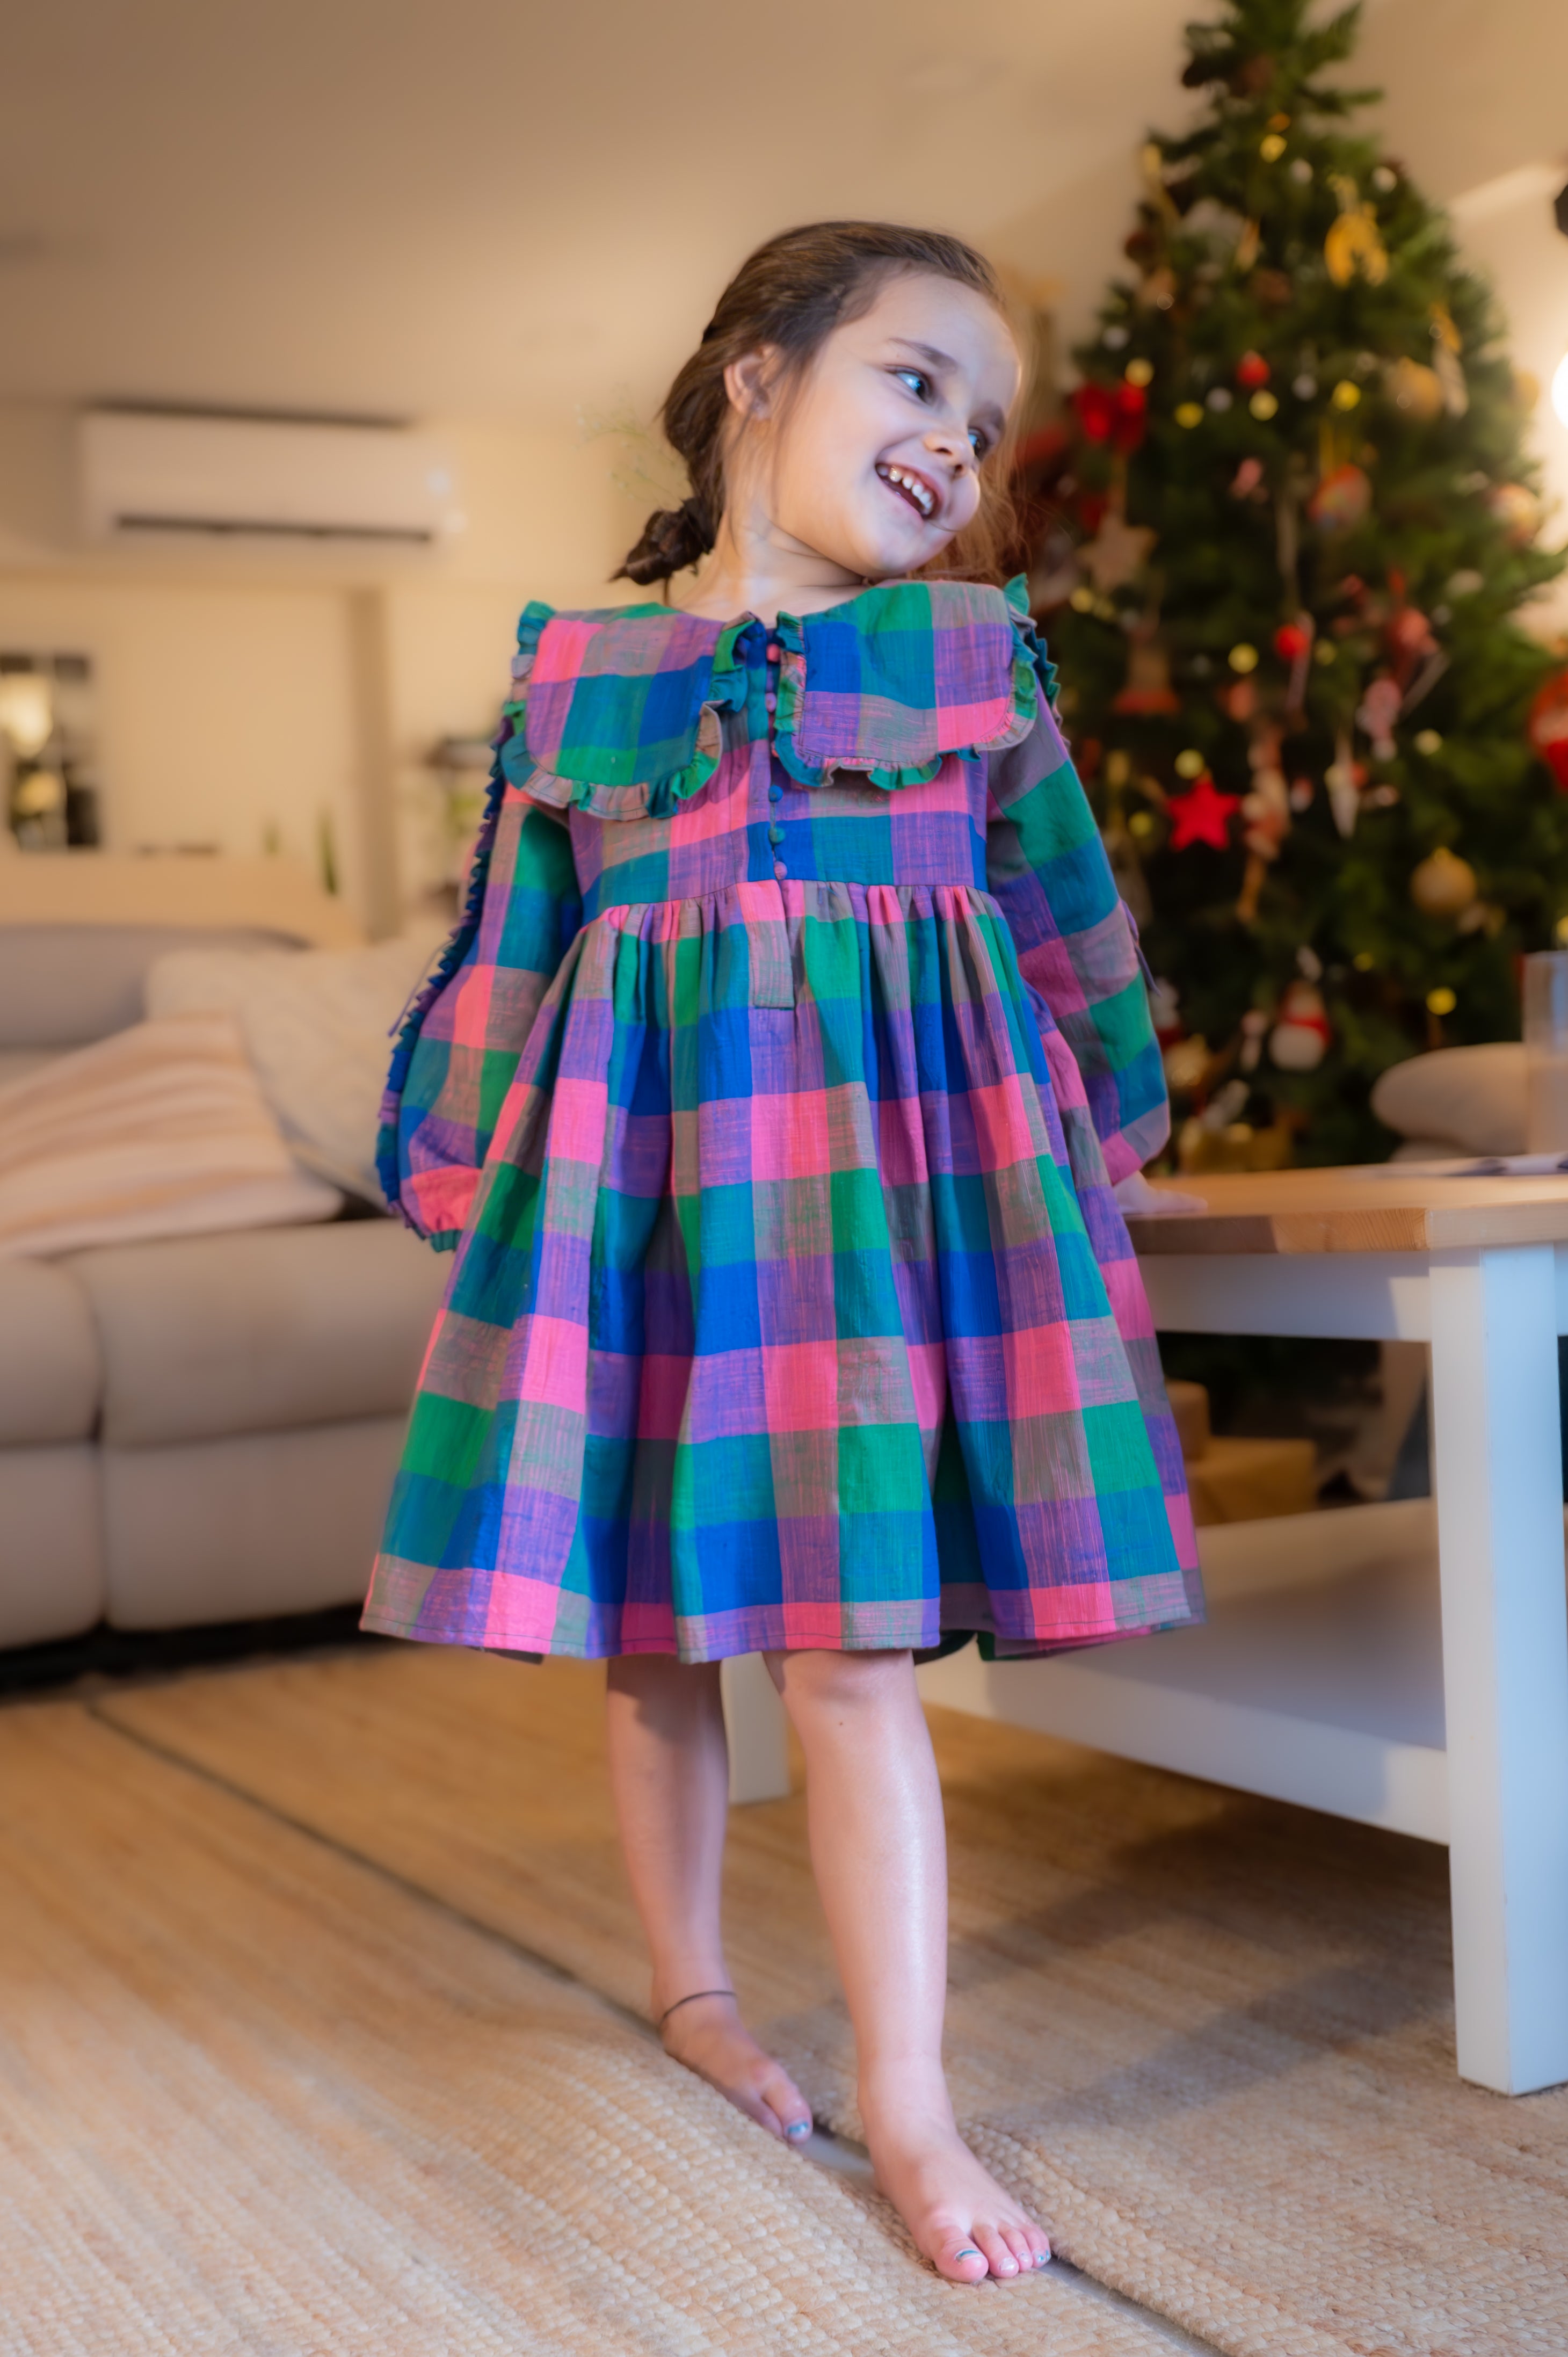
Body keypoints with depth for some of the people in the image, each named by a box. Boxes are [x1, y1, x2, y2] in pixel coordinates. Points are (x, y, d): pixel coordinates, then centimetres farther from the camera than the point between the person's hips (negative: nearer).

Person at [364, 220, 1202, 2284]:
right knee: (652, 1642, 11)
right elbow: (510, 948, 11)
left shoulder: (976, 648, 6)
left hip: (892, 1157, -1)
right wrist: (454, 1175, 13)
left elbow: (1066, 927, 15)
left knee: (851, 1651, -5)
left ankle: (910, 2107, 6)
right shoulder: (568, 673, 6)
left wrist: (1100, 1138, 21)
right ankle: (693, 1987, 33)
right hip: (641, 1155, 2)